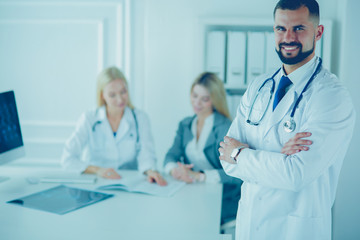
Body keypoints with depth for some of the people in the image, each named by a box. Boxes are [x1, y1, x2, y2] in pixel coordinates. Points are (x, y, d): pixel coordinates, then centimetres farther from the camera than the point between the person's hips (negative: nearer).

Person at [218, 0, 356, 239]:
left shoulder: (333, 96, -17)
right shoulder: (258, 87, 2)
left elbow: (297, 174, -25)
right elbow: (228, 158, -5)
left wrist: (241, 154, -12)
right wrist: (278, 158, -21)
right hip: (248, 220, 5)